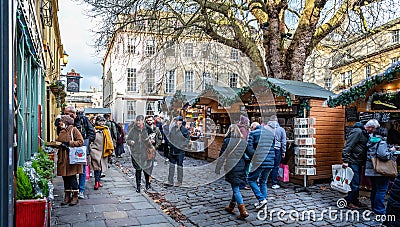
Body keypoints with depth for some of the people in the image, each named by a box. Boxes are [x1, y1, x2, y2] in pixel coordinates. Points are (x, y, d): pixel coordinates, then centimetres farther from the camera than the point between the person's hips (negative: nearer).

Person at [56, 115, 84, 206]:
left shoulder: (73, 130, -5)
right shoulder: (62, 132, 17)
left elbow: (80, 141, -13)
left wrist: (69, 143, -18)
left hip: (72, 157, -7)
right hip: (63, 158, 7)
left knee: (72, 177, -2)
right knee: (65, 177, 9)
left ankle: (75, 197, 8)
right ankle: (67, 196, 19)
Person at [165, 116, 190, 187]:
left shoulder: (184, 130, -9)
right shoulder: (173, 128, 7)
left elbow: (188, 139, -5)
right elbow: (169, 136, 20)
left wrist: (183, 146, -11)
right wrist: (170, 143, 10)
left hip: (180, 151, -5)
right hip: (172, 150, 5)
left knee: (180, 166, 4)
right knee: (171, 165, 8)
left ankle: (179, 182, 16)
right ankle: (170, 181, 15)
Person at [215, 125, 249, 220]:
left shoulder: (227, 140, -7)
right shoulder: (243, 141, 3)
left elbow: (221, 154, -5)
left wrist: (219, 167, 5)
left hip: (232, 167, -4)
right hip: (241, 167, 5)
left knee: (235, 189, -1)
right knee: (236, 187, 17)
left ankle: (243, 211, -7)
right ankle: (231, 207, 30)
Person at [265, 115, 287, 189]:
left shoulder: (265, 128, 0)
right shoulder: (281, 129, 3)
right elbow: (283, 142, 6)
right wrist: (283, 152, 12)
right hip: (276, 149, -1)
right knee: (275, 167, 6)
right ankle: (274, 184, 10)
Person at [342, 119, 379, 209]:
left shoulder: (365, 134, 15)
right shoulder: (357, 132, -15)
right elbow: (348, 146, -22)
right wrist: (345, 160, -27)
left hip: (358, 162, 10)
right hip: (353, 162, -10)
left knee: (357, 183, 16)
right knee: (354, 183, -5)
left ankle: (355, 201, 25)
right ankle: (348, 201, 5)